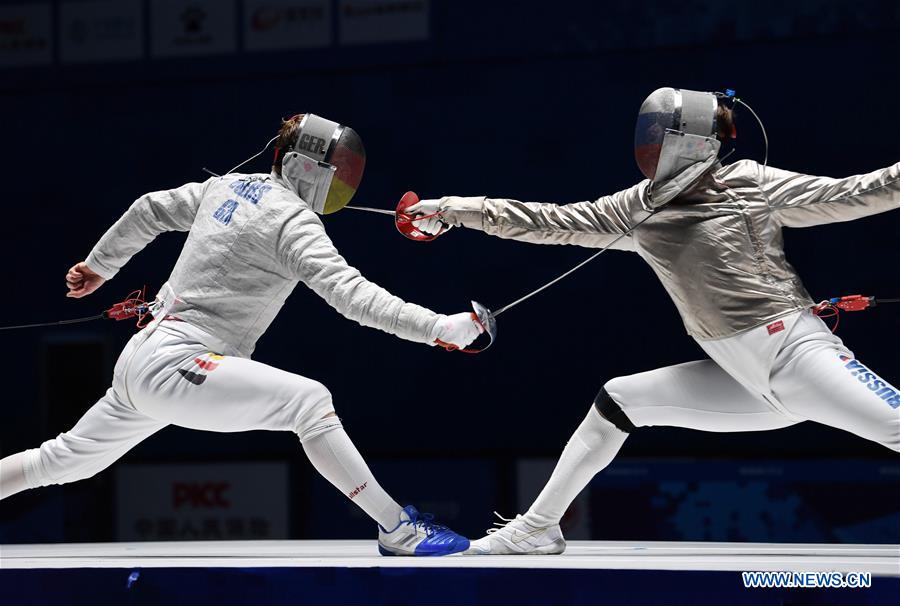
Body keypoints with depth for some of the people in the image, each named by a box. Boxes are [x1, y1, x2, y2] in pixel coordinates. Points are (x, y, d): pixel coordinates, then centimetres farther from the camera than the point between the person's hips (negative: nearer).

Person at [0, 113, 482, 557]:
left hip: (141, 361, 9)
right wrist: (437, 328, -29)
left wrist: (99, 266, 38)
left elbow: (149, 210, 23)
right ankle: (398, 530, -20)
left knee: (69, 459, 23)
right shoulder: (292, 220, -13)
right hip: (176, 366, -9)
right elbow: (350, 293, -25)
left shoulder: (228, 186, 12)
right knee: (308, 400, -18)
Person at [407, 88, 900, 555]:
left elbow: (845, 196, -8)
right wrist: (453, 210, 7)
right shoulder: (639, 209, 8)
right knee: (617, 401, 7)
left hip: (799, 355, -6)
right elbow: (550, 223, 10)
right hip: (745, 380, 6)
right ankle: (538, 527, 19)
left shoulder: (749, 184, -6)